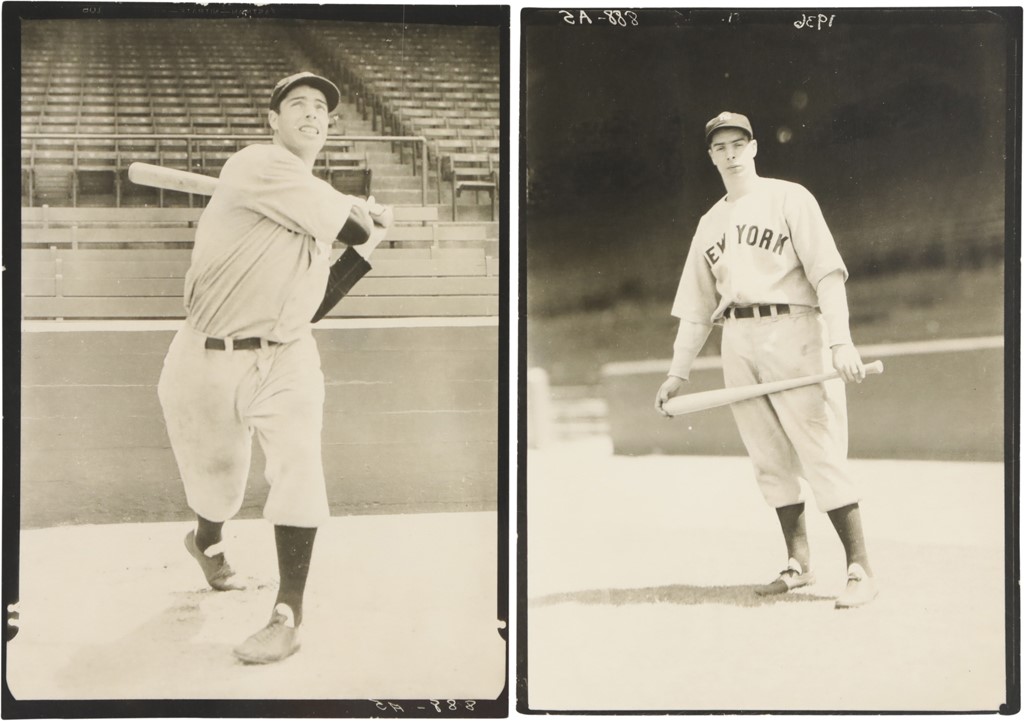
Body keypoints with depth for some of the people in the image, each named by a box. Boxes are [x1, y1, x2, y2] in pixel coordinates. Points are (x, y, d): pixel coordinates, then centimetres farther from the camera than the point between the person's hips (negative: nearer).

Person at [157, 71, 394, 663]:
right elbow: (353, 225, -18)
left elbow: (314, 306, 12)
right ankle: (207, 542, 49)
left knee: (299, 466, -18)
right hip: (208, 363, -4)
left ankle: (289, 617, -12)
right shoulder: (259, 166, -13)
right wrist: (366, 218, 4)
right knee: (218, 481, 12)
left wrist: (366, 247, 9)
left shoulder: (324, 203, 11)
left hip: (285, 359, 4)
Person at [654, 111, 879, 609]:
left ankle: (861, 571, -11)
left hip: (791, 331, -6)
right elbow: (697, 307, 23)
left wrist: (841, 342, -19)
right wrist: (677, 372, 17)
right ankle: (798, 564, 10)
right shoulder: (709, 223, 20)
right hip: (737, 342, 6)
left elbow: (828, 273, -7)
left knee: (820, 452, -10)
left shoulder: (789, 199, 3)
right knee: (770, 458, 4)